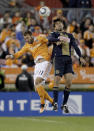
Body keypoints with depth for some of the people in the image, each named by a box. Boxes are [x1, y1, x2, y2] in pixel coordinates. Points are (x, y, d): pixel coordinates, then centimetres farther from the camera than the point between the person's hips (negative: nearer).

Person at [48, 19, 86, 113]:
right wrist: (59, 39, -28)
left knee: (69, 81, -8)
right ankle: (55, 103, -6)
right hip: (58, 58, -3)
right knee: (57, 80, -13)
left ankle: (64, 104, 2)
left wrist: (80, 57, 6)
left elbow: (75, 46, 17)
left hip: (68, 59, 3)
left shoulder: (69, 36, 24)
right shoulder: (54, 34, 11)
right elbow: (50, 39, -11)